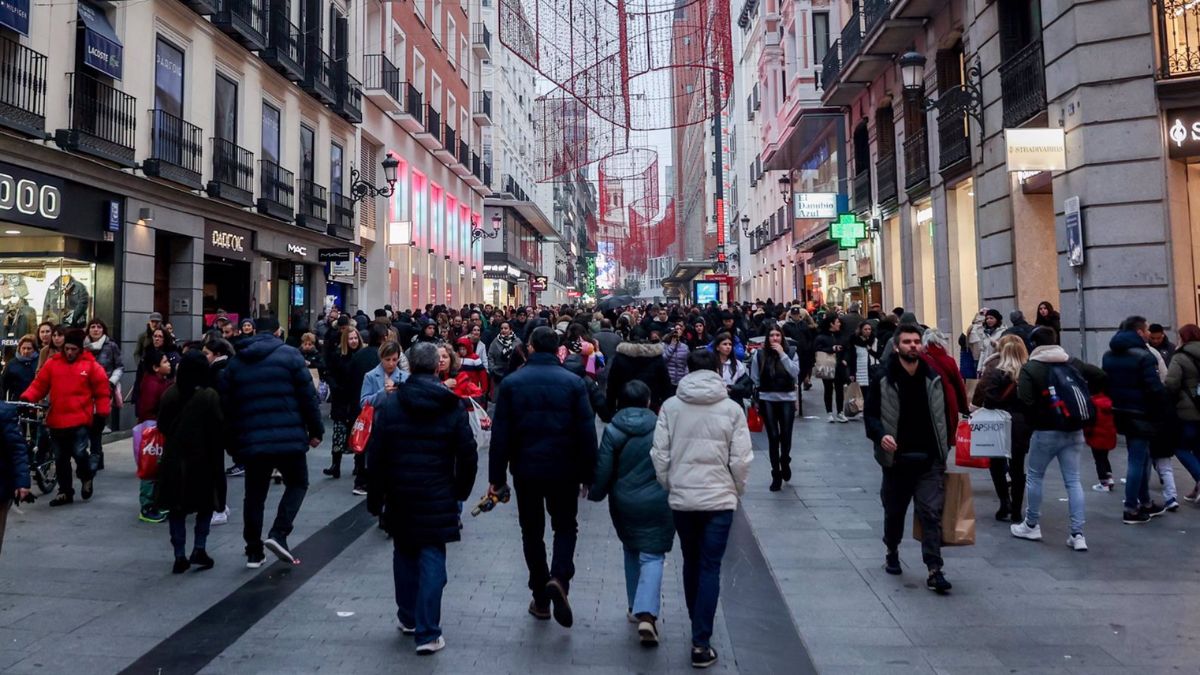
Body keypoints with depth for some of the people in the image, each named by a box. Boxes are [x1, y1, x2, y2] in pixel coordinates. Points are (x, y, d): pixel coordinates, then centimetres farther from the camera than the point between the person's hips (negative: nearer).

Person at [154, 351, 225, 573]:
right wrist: (218, 453, -2)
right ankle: (199, 549, 4)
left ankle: (180, 556, 10)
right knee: (206, 505, 13)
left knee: (177, 508, 10)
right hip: (203, 458, -3)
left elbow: (162, 426, 5)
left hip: (174, 458, 3)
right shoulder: (209, 396, -14)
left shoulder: (170, 394, -2)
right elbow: (218, 428, -14)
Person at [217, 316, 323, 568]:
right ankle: (278, 534, -1)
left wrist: (233, 440, 19)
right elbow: (308, 397, -5)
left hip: (252, 441, 4)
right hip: (288, 437, -4)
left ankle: (253, 552, 18)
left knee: (255, 494, 14)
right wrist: (316, 430, 3)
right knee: (297, 483, 16)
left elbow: (226, 405, 12)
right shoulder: (290, 355, -2)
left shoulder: (235, 362, 11)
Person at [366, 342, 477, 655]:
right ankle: (427, 633, 2)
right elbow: (467, 455, -1)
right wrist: (461, 491, 13)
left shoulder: (388, 403, -4)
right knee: (432, 560, 2)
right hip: (437, 497, -1)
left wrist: (375, 498, 5)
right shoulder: (453, 406, -4)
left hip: (399, 496, 2)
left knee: (404, 554, 18)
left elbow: (375, 456, -3)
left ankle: (408, 618, 32)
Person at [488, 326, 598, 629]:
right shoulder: (574, 382, -4)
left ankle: (541, 600, 18)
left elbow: (500, 433, -2)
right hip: (564, 470, -1)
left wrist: (496, 476, 3)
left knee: (532, 531, 14)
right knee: (565, 526, 15)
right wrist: (588, 475, 3)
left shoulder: (511, 383, -2)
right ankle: (559, 578, -11)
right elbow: (587, 432, -4)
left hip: (525, 470, 1)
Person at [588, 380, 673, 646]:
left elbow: (603, 469, -5)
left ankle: (634, 606, 29)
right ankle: (647, 614, -14)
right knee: (653, 556, 2)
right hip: (658, 504, -2)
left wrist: (595, 492, 12)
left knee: (631, 552, 22)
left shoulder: (612, 431, -5)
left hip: (624, 504, 2)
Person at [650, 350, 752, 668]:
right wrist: (736, 490, 10)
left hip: (681, 498, 2)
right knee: (710, 569, 5)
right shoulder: (731, 408, -6)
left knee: (691, 563, 20)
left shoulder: (671, 406, -4)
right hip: (719, 498, -2)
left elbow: (660, 455, -5)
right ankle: (701, 642, 2)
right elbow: (741, 460, -7)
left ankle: (697, 628, 35)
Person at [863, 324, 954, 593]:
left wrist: (946, 446, 7)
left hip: (930, 459, 1)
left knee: (931, 513, -7)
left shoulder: (934, 378, 3)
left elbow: (945, 414, 12)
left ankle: (934, 570, -6)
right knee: (894, 511, 16)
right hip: (897, 458, 0)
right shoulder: (883, 379, -5)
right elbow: (870, 414, -3)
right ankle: (892, 553, 39)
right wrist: (880, 435, -22)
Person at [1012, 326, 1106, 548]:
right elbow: (1101, 377, 6)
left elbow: (1025, 401, -20)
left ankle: (1031, 525, 22)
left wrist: (1033, 421, -3)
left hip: (1045, 431, -5)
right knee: (1073, 480, 6)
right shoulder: (1073, 362, 6)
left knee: (1034, 476, 12)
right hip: (1074, 431, 5)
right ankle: (1077, 534, 2)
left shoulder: (1030, 368, -10)